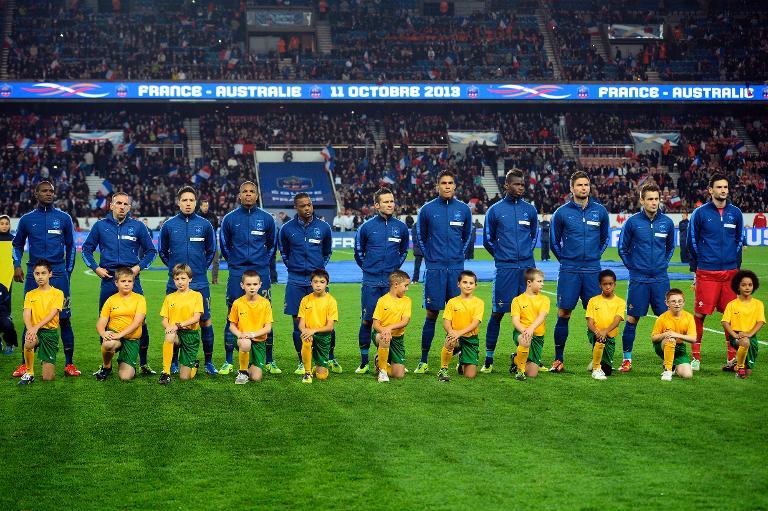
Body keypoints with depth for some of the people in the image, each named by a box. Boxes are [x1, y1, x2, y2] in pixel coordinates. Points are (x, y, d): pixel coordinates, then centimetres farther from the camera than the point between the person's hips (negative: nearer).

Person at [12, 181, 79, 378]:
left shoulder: (64, 218, 7)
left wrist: (68, 272, 12)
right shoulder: (27, 219, 9)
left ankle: (69, 364, 3)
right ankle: (25, 364, 10)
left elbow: (70, 246, 14)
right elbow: (17, 245, 20)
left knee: (64, 319, -3)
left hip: (58, 275, -1)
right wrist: (17, 266, 6)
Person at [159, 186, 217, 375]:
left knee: (205, 320, 0)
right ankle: (174, 362, 16)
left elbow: (211, 251, 15)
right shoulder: (169, 225, 2)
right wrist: (174, 267, 8)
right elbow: (162, 251, 15)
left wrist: (202, 267, 9)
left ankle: (209, 362, 9)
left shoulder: (205, 225, 2)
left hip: (200, 283, 0)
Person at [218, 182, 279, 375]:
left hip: (261, 273, 0)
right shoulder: (230, 219, 3)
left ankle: (268, 361, 9)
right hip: (237, 274, 0)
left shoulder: (266, 219, 5)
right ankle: (228, 362, 6)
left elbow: (272, 245, 17)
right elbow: (224, 246, 15)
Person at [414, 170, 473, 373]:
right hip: (435, 270, -1)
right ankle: (423, 361, 5)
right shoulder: (427, 209, 1)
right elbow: (421, 237, 13)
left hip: (457, 268, 2)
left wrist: (460, 254, 12)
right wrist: (429, 257, 7)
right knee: (432, 314, -1)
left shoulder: (463, 209, 6)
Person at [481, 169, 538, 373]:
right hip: (505, 269, -3)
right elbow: (488, 239, 10)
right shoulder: (495, 210, 1)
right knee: (497, 313, -2)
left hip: (527, 268, 3)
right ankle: (488, 360, 5)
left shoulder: (530, 209, 9)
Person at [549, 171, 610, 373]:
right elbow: (554, 241, 12)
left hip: (592, 271, 1)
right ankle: (558, 360, 5)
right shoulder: (562, 212, 1)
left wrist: (594, 255, 12)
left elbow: (605, 238, 19)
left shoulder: (600, 211, 5)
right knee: (563, 314, -2)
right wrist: (565, 259, 9)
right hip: (569, 271, -1)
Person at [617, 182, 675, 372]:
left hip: (660, 279, 2)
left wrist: (663, 263, 10)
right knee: (632, 319, 1)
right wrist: (633, 266, 2)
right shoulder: (632, 222, -4)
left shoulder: (667, 222, 3)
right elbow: (623, 248, 7)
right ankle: (627, 359, 10)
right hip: (638, 280, -2)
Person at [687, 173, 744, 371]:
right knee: (700, 314, -3)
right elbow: (692, 242, 6)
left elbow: (739, 240, 17)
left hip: (730, 272, 3)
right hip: (706, 272, -3)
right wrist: (695, 268, 6)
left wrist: (735, 265, 13)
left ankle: (733, 357, 10)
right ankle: (696, 356, 7)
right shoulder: (700, 213, 0)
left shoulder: (735, 213, 8)